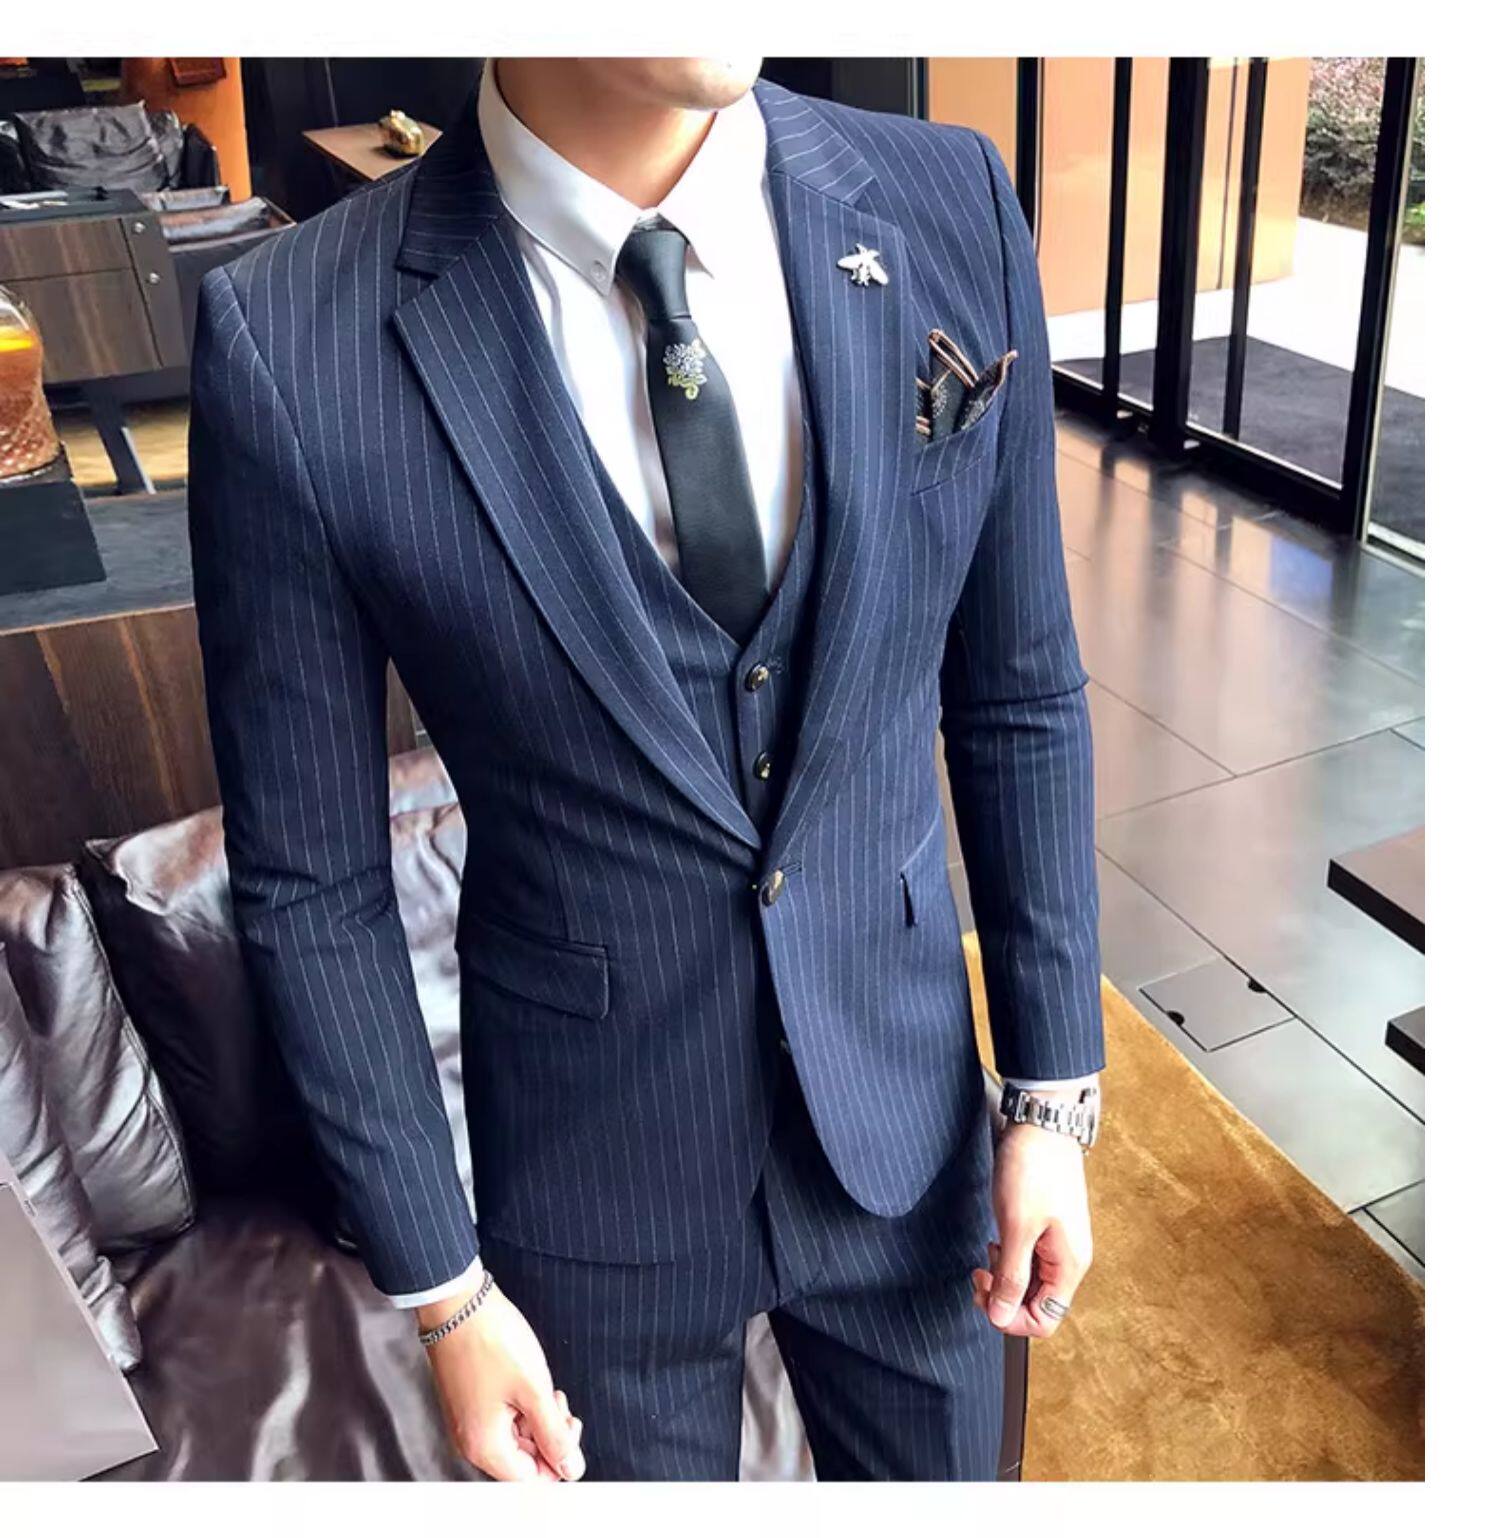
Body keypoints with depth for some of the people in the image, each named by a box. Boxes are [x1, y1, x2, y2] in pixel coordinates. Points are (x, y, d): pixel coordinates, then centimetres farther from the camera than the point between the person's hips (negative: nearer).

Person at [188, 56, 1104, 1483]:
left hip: (905, 1114, 3)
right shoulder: (292, 346, -20)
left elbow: (1020, 701, -3)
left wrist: (1052, 1092, 1)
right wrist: (438, 1287, -4)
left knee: (940, 1473, 26)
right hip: (598, 1171, -2)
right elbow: (310, 885, -10)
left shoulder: (951, 207, -12)